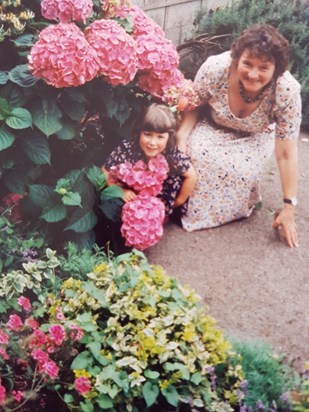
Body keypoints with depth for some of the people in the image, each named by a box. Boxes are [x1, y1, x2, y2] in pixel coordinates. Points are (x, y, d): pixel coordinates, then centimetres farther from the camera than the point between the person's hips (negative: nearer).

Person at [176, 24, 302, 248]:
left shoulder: (287, 91, -33)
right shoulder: (215, 68, -33)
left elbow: (287, 153, -26)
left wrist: (289, 207, -24)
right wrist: (181, 141, -29)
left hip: (253, 137, 0)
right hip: (212, 128, 1)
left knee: (242, 170, -29)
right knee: (196, 154, -30)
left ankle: (230, 212, 2)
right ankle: (190, 207, -2)